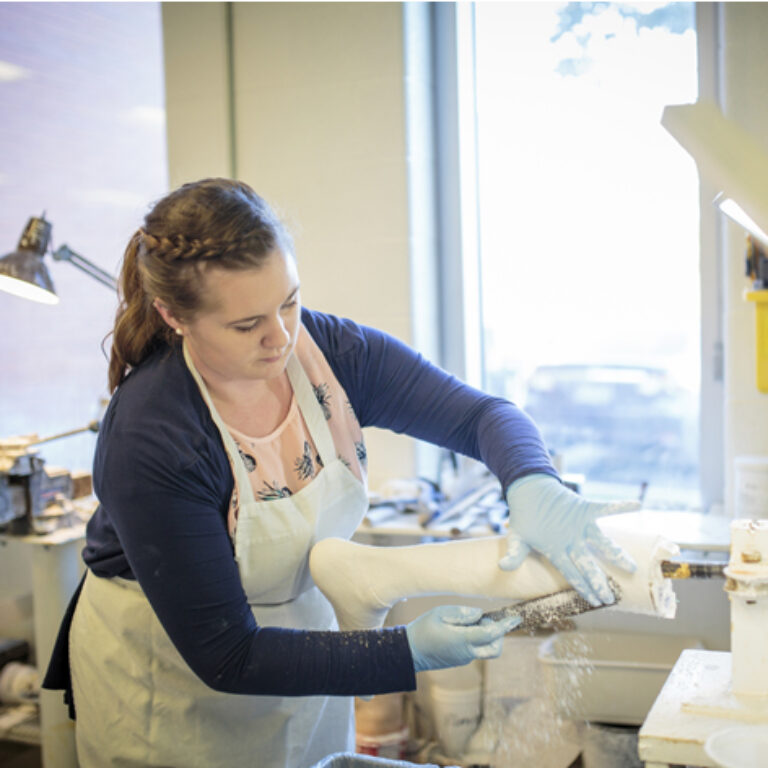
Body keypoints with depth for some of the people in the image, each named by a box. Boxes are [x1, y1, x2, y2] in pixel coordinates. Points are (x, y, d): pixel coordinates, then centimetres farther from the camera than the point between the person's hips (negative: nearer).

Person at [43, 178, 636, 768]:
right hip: (171, 678, -4)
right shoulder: (148, 441, -31)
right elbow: (226, 656, -26)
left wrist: (536, 488, -32)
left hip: (305, 638, 5)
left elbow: (483, 415, -10)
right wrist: (409, 651, -33)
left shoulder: (329, 350, -17)